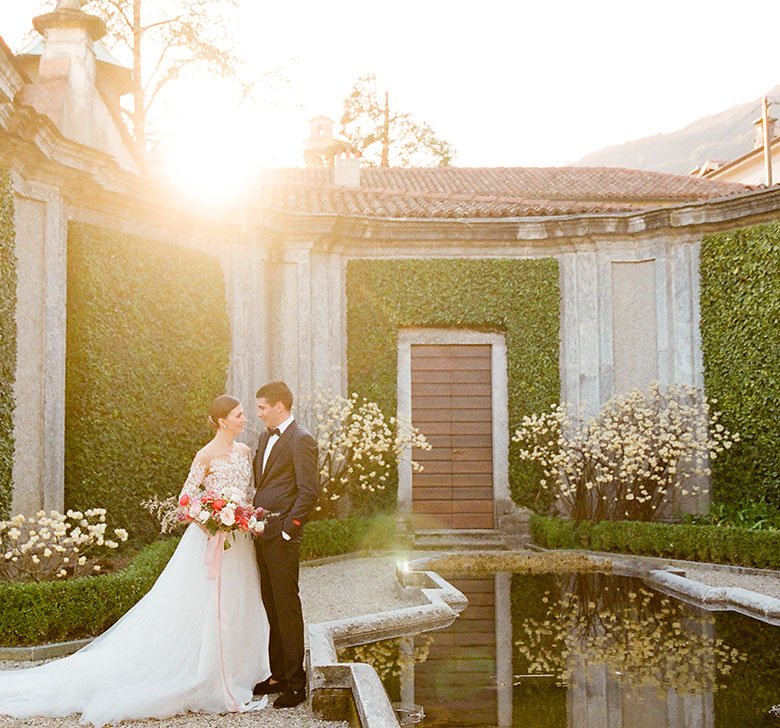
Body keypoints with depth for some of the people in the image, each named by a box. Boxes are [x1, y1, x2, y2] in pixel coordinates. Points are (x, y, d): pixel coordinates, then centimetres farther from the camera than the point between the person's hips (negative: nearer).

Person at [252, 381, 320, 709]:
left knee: (287, 607, -3)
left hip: (282, 537, -8)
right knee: (272, 608, 13)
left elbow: (309, 492, -15)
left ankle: (296, 684, 3)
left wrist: (287, 529, -16)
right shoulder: (265, 438, 17)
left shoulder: (301, 440, -11)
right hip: (261, 534, 8)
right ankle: (278, 675, 21)